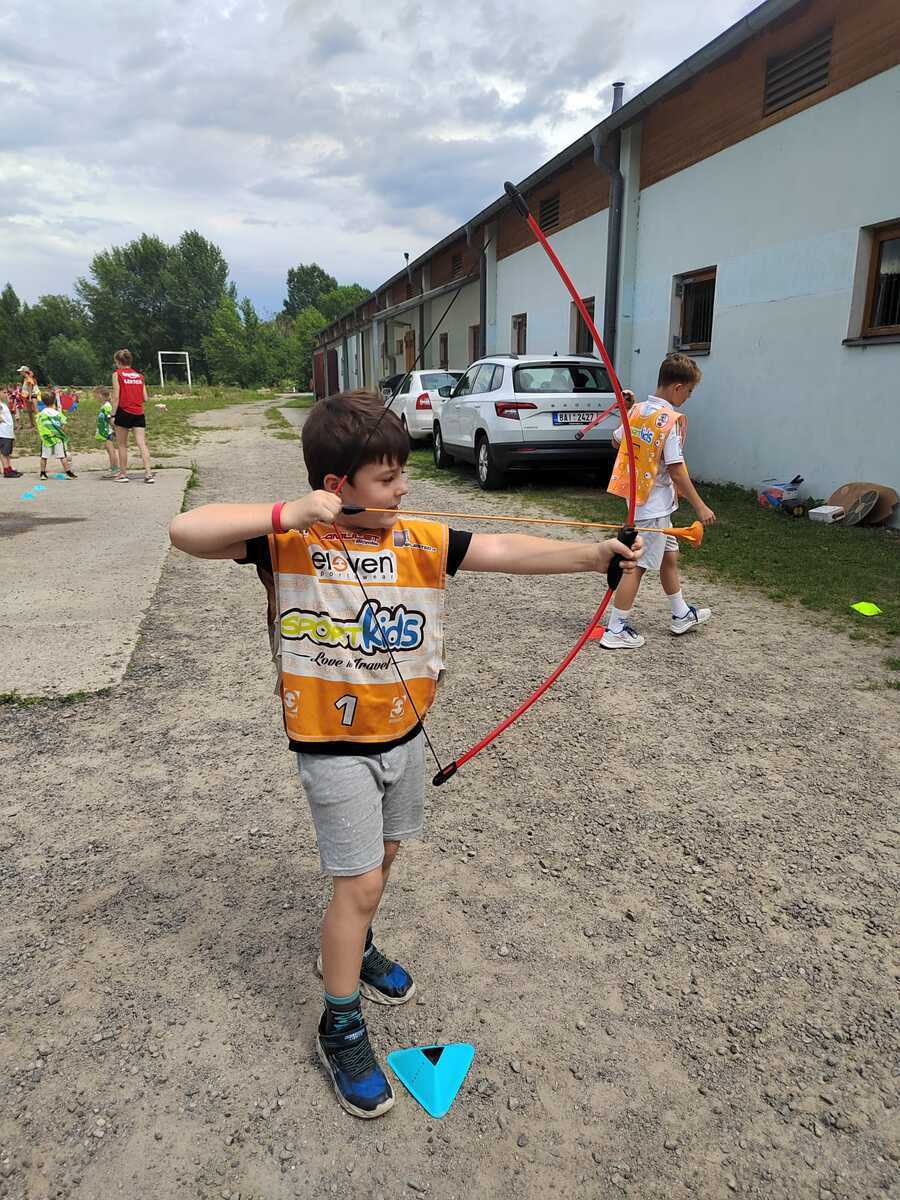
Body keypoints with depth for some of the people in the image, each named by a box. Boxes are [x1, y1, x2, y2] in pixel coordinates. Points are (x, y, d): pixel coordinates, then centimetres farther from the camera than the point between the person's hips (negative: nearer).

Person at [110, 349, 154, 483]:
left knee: (122, 445, 9)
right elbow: (145, 398, 8)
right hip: (139, 414, 4)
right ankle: (148, 473, -14)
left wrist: (113, 415, -4)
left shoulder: (117, 373, -1)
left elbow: (116, 397, -7)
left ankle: (123, 474, 15)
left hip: (124, 412, -3)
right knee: (142, 444, -3)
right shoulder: (139, 375, 12)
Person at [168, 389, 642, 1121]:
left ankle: (352, 948, 52)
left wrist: (595, 554, -22)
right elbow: (187, 532, -27)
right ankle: (341, 1028, 24)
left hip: (403, 735, 5)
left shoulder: (420, 540, -7)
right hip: (335, 748, -5)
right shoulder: (288, 543, -16)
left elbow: (508, 552, -12)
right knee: (360, 882, 1)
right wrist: (287, 515, -37)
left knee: (383, 853, 23)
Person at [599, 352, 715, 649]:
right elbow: (676, 470, -20)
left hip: (639, 498, 9)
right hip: (655, 504, -9)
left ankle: (681, 616, 37)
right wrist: (700, 506, -13)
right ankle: (616, 630, 3)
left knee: (669, 556, 21)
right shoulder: (671, 420, -18)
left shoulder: (637, 410, 4)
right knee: (637, 565, -3)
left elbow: (616, 439, 20)